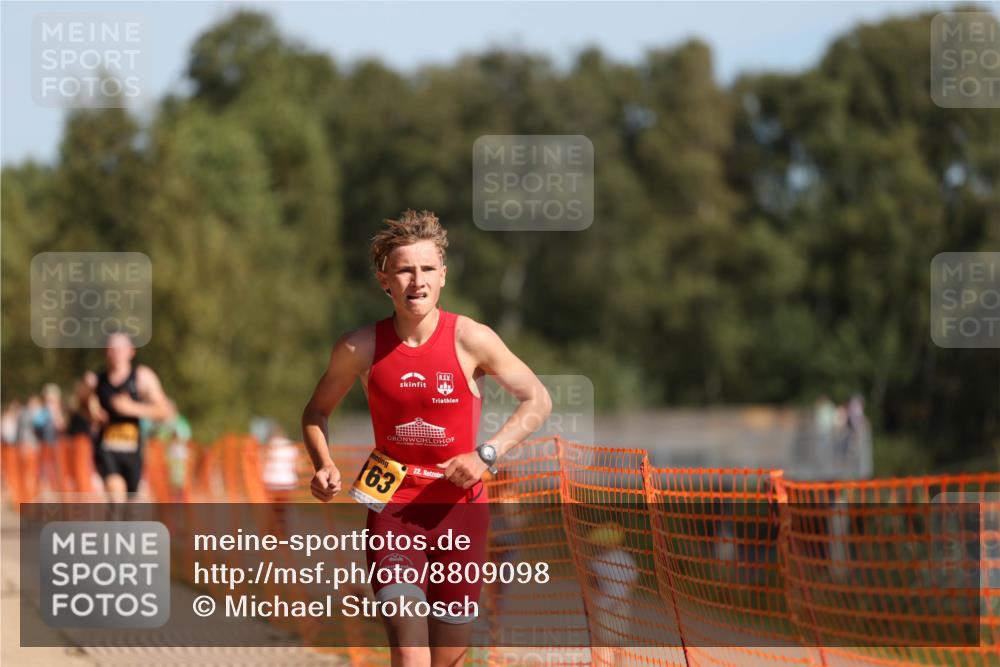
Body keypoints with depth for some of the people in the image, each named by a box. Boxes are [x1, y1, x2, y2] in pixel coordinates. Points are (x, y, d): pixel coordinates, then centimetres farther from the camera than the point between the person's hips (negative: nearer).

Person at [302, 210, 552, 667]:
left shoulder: (471, 340, -8)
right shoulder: (359, 349, -5)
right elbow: (317, 411, 13)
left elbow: (537, 400, 1)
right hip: (392, 511, -1)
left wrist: (487, 454, -13)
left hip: (460, 509, 1)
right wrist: (323, 466, -5)